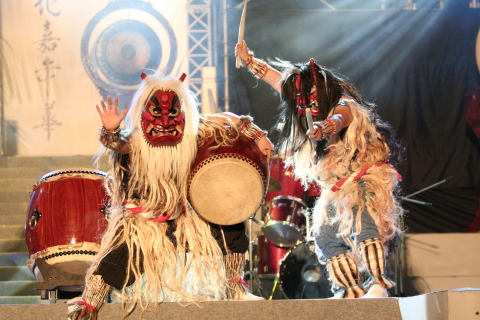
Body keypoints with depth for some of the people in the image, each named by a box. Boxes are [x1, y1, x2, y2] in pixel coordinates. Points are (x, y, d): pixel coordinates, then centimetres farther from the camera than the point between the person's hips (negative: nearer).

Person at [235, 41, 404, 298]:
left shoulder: (344, 108, -18)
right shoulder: (310, 112, 7)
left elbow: (338, 119, -44)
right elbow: (282, 81, 19)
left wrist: (325, 128, -67)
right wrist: (249, 61, 21)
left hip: (365, 179, -9)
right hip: (337, 190, 9)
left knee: (364, 226, -29)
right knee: (326, 236, -1)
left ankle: (378, 284, -35)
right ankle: (351, 290, 1)